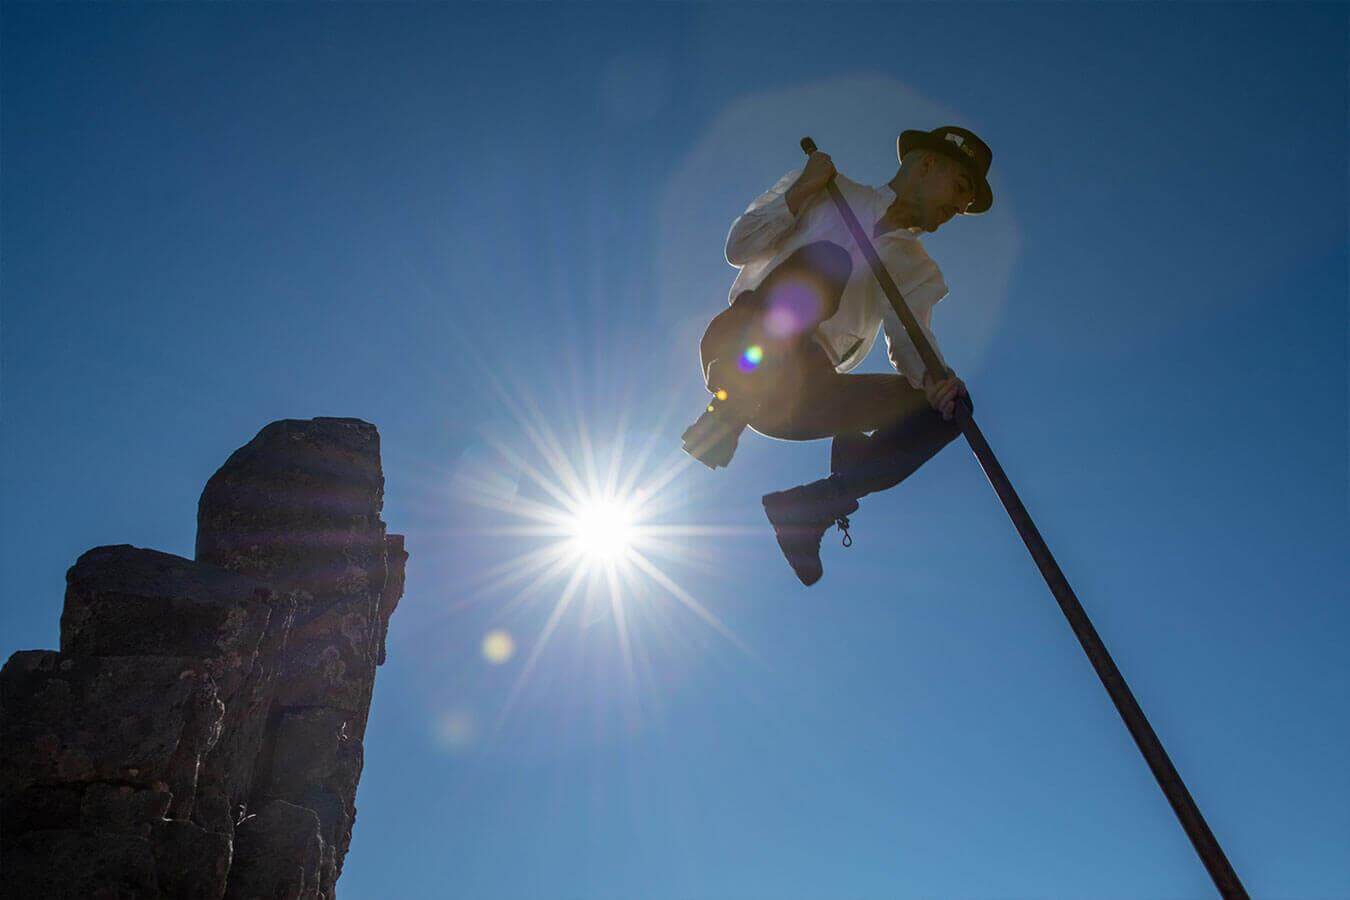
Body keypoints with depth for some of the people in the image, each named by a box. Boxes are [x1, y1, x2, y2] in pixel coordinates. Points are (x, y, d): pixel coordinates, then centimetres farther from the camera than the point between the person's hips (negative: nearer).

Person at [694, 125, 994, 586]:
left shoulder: (917, 269, 23)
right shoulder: (828, 192, 15)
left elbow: (909, 340, 4)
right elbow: (740, 248, 9)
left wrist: (932, 377, -18)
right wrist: (800, 192, -3)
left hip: (803, 391, 5)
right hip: (737, 356, -4)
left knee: (947, 407, -8)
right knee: (826, 258, -28)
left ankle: (804, 509, -11)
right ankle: (726, 418, -29)